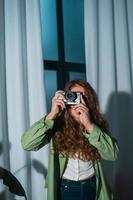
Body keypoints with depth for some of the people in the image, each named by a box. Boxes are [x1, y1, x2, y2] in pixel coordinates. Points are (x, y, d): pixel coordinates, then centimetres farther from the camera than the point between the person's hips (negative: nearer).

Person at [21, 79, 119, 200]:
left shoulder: (97, 123, -8)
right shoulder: (56, 124, -13)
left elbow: (112, 154, -21)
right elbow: (27, 144, -24)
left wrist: (88, 124, -28)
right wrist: (51, 115, -29)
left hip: (92, 187, 2)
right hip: (64, 188, -1)